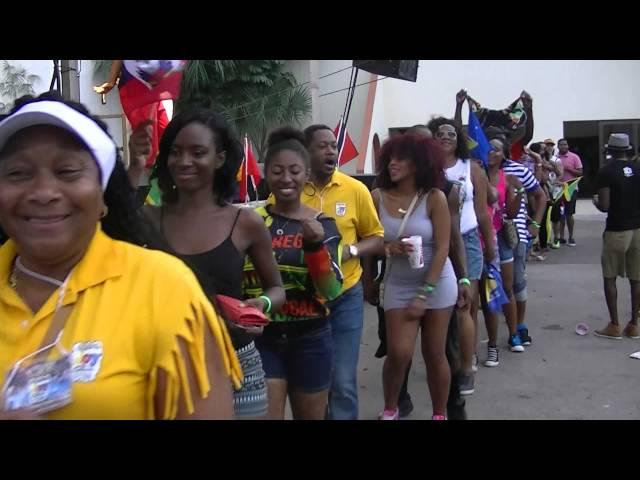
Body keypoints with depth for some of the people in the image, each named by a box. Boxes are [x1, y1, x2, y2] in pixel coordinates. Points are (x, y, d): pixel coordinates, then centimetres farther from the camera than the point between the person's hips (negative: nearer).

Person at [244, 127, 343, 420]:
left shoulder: (323, 224, -2)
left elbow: (331, 291, -13)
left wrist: (315, 245, -26)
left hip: (310, 340, 1)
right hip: (261, 338, -1)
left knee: (311, 416, 18)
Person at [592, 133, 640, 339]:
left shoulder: (606, 172, -11)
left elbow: (604, 206, -15)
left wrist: (595, 201, 6)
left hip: (616, 230, -4)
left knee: (610, 277, 7)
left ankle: (614, 325, 7)